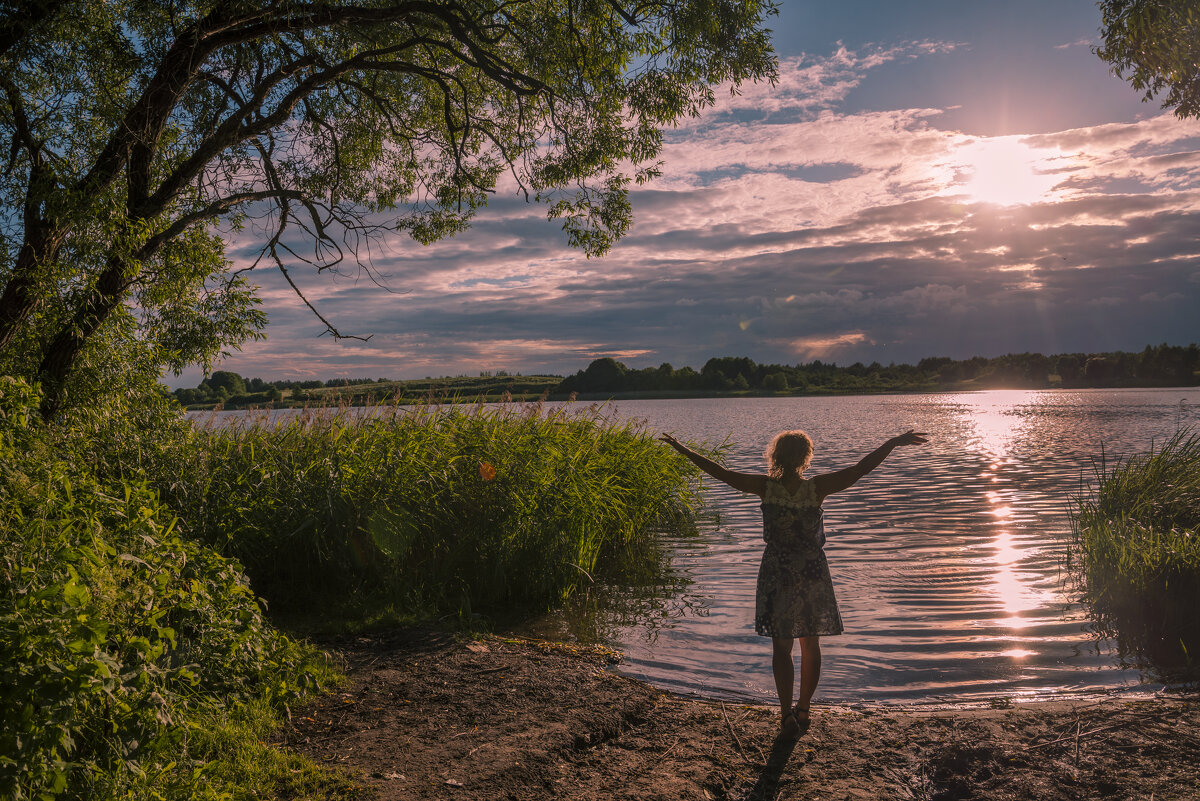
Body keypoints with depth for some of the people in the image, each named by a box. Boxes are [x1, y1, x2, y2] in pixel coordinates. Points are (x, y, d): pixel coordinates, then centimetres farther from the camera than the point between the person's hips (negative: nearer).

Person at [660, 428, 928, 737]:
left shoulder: (765, 487, -14)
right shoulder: (818, 488, -15)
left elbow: (721, 473, -10)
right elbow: (861, 468, -13)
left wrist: (683, 449, -1)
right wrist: (894, 442, -6)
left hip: (776, 575, 0)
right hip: (813, 574, 0)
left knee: (781, 645, 12)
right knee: (810, 644, 16)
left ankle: (787, 714, 10)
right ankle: (803, 710, 26)